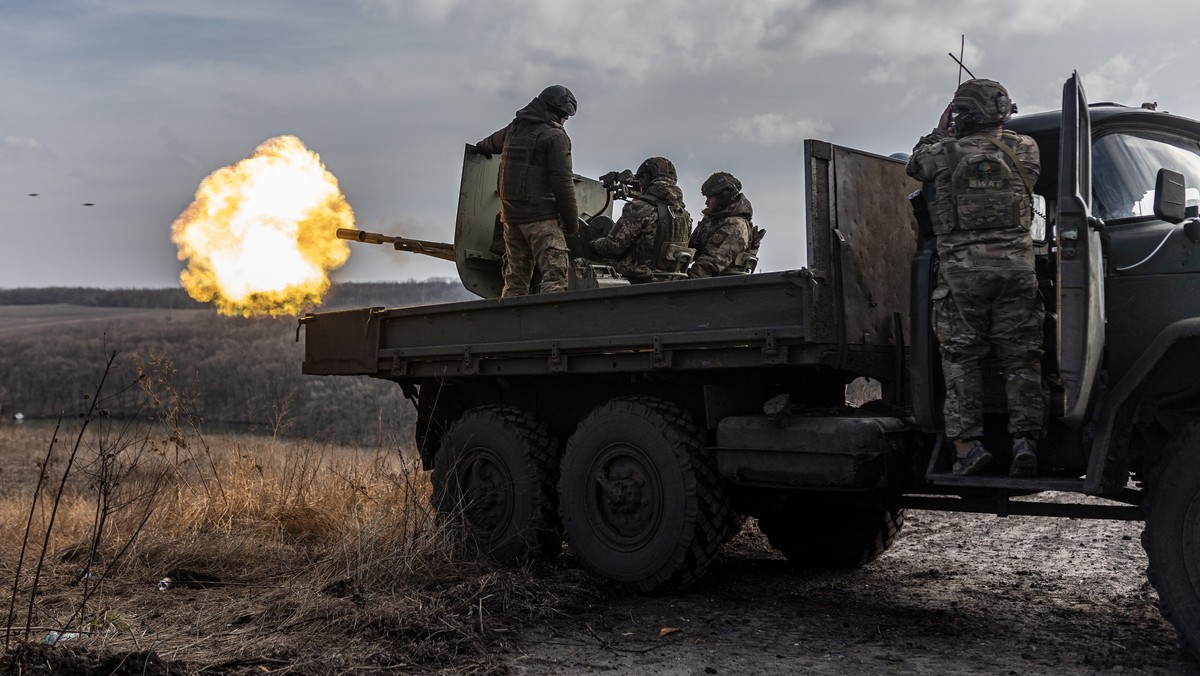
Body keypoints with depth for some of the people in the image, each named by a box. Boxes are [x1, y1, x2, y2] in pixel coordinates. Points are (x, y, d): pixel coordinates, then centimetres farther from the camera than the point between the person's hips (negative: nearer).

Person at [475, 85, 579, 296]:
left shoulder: (513, 129, 16)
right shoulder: (554, 135, -6)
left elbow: (490, 143, 38)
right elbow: (562, 182, -13)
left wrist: (481, 147, 62)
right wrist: (572, 220, -8)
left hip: (510, 214, 7)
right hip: (541, 216, -7)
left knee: (514, 280, 11)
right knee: (554, 274, -13)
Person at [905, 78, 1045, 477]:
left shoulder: (947, 152, 1)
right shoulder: (1024, 148, 7)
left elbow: (915, 165, 21)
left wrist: (940, 132, 35)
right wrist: (999, 126, 36)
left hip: (961, 268, -2)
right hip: (1015, 265, 2)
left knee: (961, 358, 2)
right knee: (1021, 357, 5)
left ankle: (967, 444, -5)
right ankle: (1025, 440, -2)